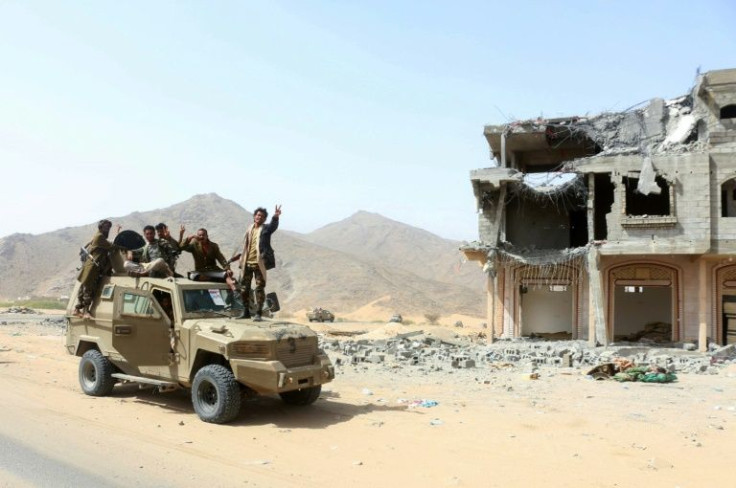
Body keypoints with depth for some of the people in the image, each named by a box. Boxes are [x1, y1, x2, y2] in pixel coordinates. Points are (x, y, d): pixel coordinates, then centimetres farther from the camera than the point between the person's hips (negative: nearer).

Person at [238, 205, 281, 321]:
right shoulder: (250, 228, 12)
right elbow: (245, 245, 16)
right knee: (244, 287, 10)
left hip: (259, 263, -5)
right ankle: (246, 311, 22)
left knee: (260, 288, -4)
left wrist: (275, 217, -47)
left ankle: (258, 313, 1)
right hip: (247, 263, 5)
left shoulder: (266, 228, -2)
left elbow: (273, 225, -26)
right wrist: (242, 260, 14)